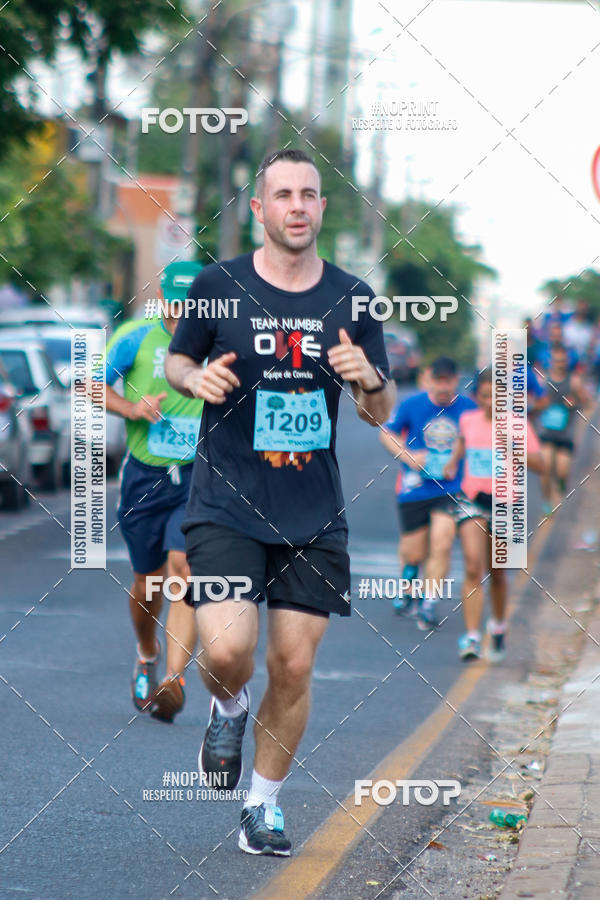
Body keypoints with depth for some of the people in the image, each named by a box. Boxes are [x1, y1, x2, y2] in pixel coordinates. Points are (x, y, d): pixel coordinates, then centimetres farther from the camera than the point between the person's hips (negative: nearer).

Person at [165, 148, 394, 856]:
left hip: (314, 517, 2)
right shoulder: (218, 285, -2)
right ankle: (227, 708, 19)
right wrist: (196, 378, -11)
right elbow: (175, 360, 12)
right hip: (226, 505, -2)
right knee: (227, 652, -18)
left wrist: (370, 380, -13)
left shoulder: (353, 299, 3)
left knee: (293, 667, 2)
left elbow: (380, 412, 10)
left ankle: (264, 803, 23)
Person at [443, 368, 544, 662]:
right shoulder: (468, 420, 3)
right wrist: (453, 461, 10)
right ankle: (471, 638, -21)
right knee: (473, 568, -17)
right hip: (471, 499, 1)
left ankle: (498, 625, 41)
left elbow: (540, 465, -12)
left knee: (496, 573, 13)